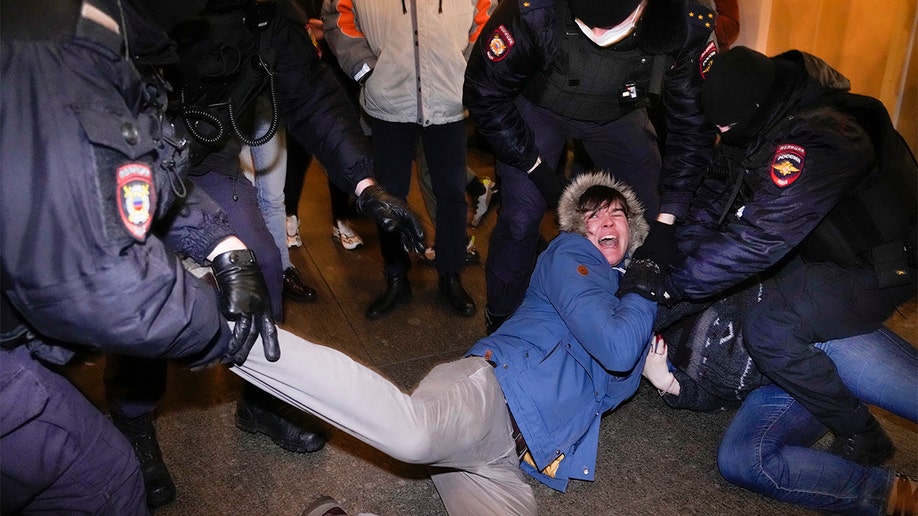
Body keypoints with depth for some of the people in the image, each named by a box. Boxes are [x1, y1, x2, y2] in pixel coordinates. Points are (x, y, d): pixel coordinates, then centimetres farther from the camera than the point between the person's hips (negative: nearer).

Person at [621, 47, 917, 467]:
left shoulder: (813, 143, -35)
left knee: (770, 331, -24)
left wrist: (671, 283, -32)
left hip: (881, 266, -9)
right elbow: (716, 190, -4)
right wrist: (671, 251, -17)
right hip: (826, 245, 9)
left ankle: (861, 439, -2)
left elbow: (758, 239, -37)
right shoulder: (765, 120, -8)